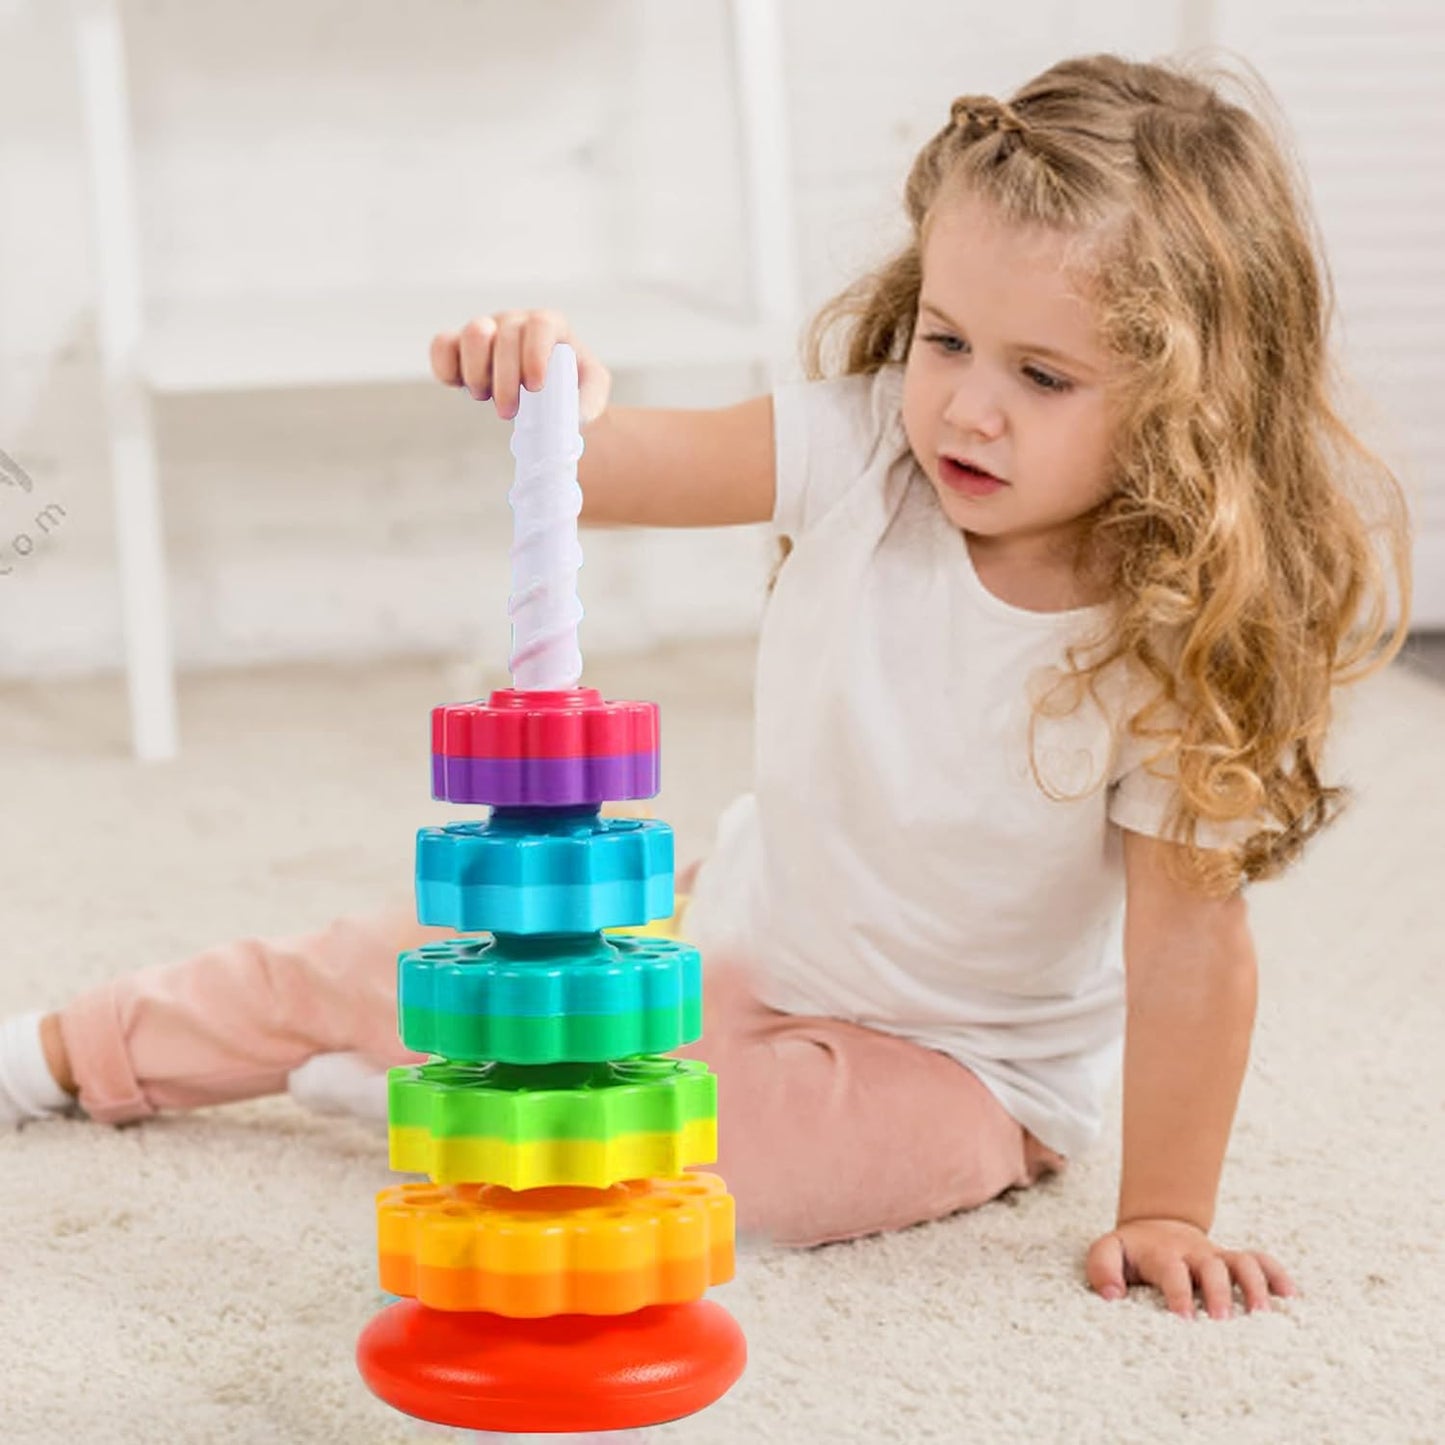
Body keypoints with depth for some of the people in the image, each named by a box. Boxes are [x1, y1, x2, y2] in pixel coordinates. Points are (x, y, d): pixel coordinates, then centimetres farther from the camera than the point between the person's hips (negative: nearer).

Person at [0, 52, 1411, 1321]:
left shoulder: (1181, 641, -29)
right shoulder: (868, 447, -19)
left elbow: (1191, 933, -26)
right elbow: (612, 469, -21)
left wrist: (1163, 1212, -28)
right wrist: (549, 393, -44)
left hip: (955, 1054, -4)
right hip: (741, 920, 4)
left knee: (785, 1151, -35)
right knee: (437, 947, 13)